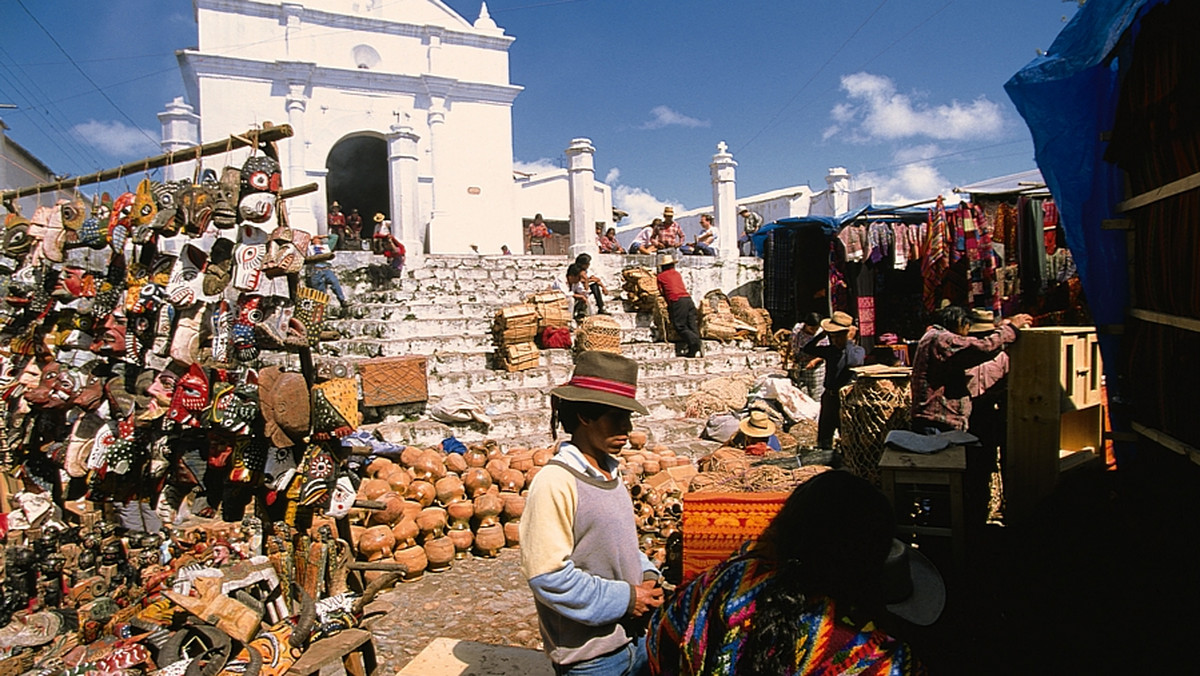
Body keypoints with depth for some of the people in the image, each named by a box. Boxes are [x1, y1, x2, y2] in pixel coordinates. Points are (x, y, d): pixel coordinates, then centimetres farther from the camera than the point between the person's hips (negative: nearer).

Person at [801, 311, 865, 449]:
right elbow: (807, 350, 9)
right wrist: (822, 334, 3)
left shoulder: (858, 350, -3)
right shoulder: (830, 350, 10)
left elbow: (852, 361, -25)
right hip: (829, 397, 6)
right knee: (824, 433, 13)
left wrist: (849, 341, -13)